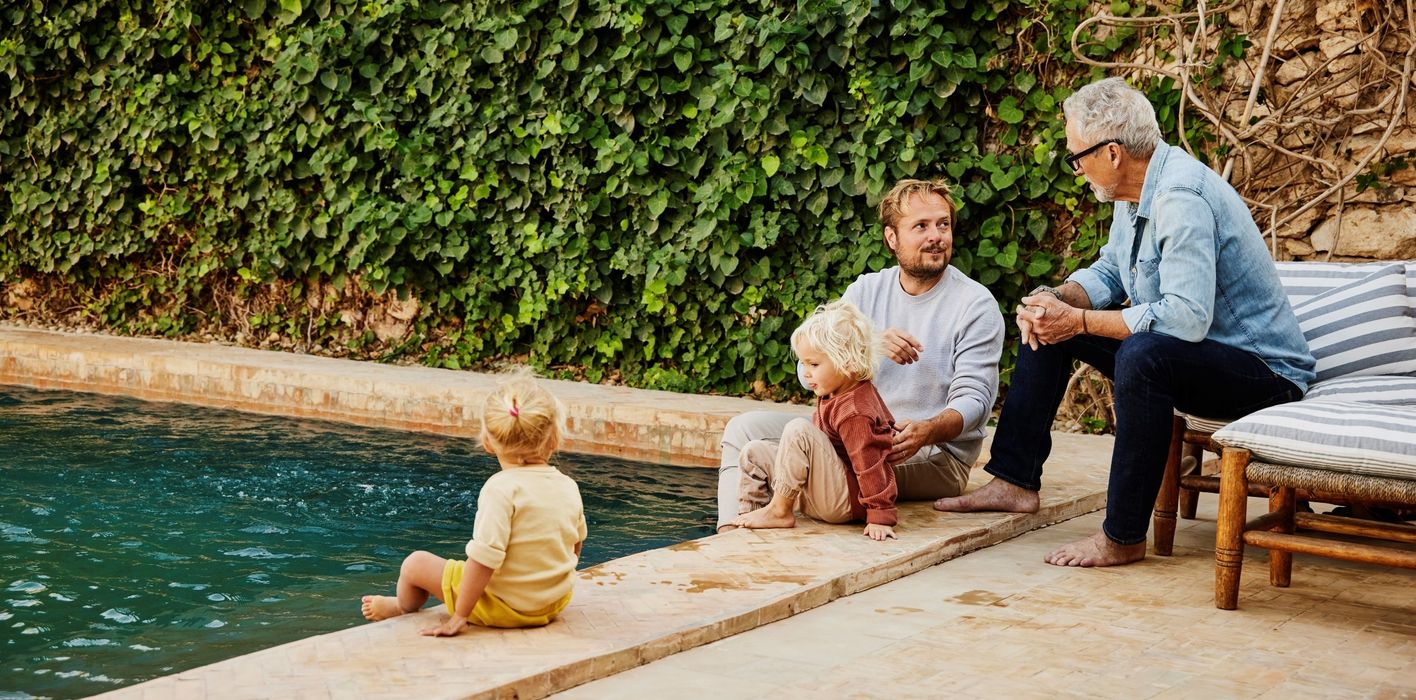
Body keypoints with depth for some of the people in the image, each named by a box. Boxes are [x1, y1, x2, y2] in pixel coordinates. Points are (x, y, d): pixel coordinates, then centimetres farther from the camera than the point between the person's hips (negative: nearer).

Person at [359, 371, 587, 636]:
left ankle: (403, 607, 45)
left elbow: (484, 557, -29)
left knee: (415, 563, 13)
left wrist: (460, 615, -21)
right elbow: (576, 543, 14)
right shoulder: (569, 488, -4)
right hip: (556, 602, 7)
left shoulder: (501, 488, -24)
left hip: (504, 607, -7)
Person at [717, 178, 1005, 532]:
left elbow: (975, 399, -14)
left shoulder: (976, 304, -5)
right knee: (745, 428, -6)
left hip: (936, 454, -6)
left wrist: (926, 432, -35)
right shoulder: (866, 291, 8)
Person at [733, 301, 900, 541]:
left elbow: (871, 466, -27)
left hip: (846, 500, -10)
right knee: (754, 452, 9)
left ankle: (779, 511, -17)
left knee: (798, 429, -29)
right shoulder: (832, 394, 6)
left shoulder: (854, 412, -25)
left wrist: (880, 517, -28)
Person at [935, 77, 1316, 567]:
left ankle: (1123, 538, -28)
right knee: (1047, 324, 10)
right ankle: (1015, 481, 10)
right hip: (1178, 348, 10)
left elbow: (1186, 317, -36)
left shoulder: (1181, 199, -28)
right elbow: (1108, 273, 16)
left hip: (1264, 370, -10)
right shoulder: (1135, 192, 3)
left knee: (1142, 355, -39)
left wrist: (1080, 322, -28)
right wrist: (1057, 300, -6)